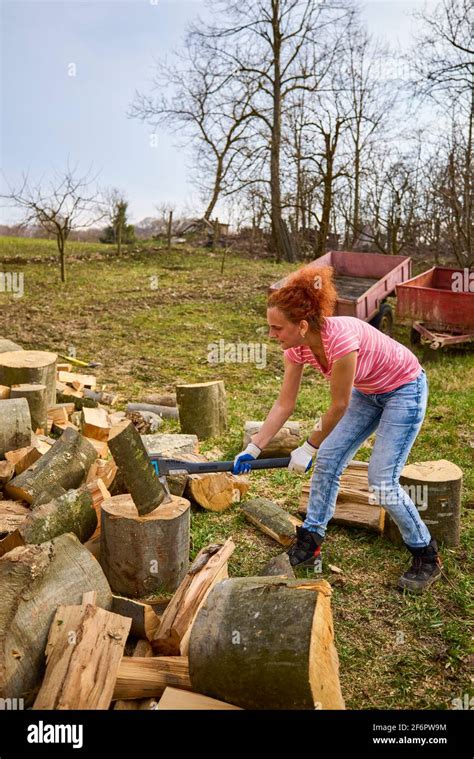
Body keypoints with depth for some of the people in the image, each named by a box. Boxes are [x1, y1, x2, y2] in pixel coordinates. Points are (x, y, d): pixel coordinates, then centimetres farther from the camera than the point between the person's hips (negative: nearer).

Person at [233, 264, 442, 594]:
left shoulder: (341, 338, -38)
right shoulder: (297, 347, -15)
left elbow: (339, 407, -26)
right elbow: (284, 404, -9)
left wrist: (309, 447, -14)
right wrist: (253, 449, -14)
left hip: (405, 389, -7)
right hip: (367, 392, 7)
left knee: (381, 480, -10)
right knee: (327, 460, 2)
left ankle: (427, 557, 12)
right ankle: (309, 544, 16)